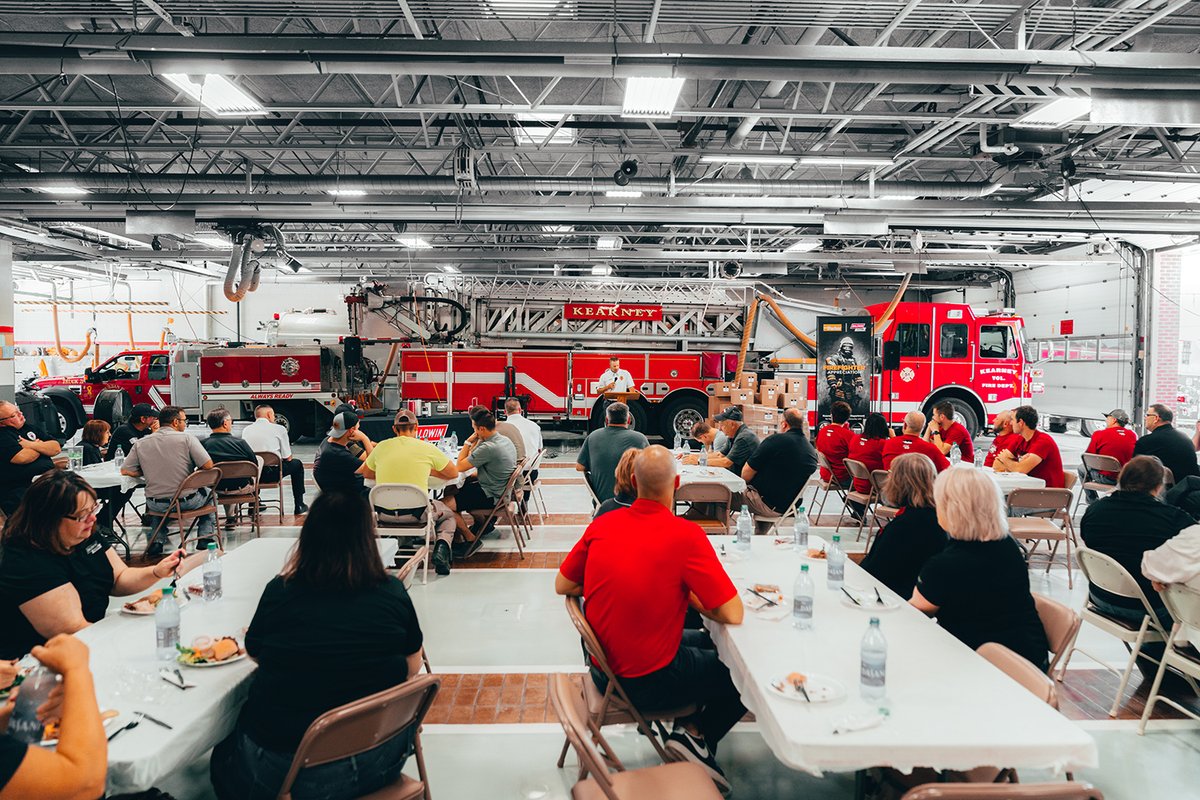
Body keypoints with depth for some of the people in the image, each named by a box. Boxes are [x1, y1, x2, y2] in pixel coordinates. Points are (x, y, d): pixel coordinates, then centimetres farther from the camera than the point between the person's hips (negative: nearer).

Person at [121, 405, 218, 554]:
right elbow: (208, 465, -15)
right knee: (209, 493, 29)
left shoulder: (141, 443, -1)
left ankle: (156, 540, 27)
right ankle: (205, 538, 23)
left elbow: (125, 470, 1)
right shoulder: (187, 438, -11)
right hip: (187, 502, -3)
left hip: (157, 505, 3)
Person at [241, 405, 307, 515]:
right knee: (296, 464, 23)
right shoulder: (279, 429, -4)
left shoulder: (246, 430, 7)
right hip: (271, 474, -4)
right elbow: (288, 457, -2)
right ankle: (298, 505, 26)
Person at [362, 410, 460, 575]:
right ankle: (441, 547, 0)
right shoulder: (427, 448, -5)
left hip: (384, 513, 4)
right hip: (415, 513, -3)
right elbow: (454, 473, 8)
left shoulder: (381, 447, 3)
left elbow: (366, 473, 21)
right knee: (448, 514, 26)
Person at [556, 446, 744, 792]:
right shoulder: (685, 534, -24)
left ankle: (689, 729, 19)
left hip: (604, 666, 6)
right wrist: (688, 594, -3)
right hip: (648, 683, -6)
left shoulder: (601, 525, -8)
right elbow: (733, 614, -21)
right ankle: (696, 734, 9)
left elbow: (562, 586, 4)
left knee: (703, 642, 28)